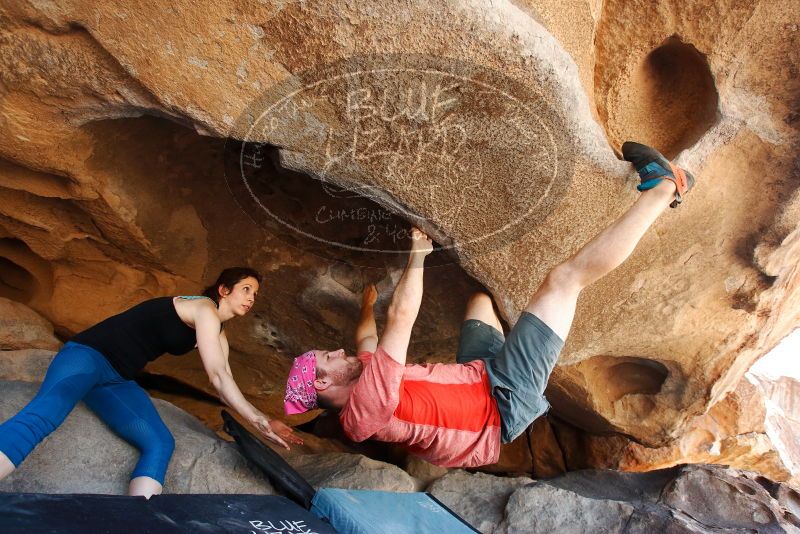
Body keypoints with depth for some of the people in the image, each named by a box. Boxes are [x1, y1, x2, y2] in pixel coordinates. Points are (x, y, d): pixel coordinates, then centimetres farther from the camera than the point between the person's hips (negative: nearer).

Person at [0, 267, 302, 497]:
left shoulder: (218, 336, 17)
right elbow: (219, 377, -17)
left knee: (160, 443, -18)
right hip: (89, 354, -8)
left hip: (118, 381, 9)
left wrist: (260, 423, 1)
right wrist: (259, 420, -17)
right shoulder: (205, 308, -12)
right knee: (45, 411, -39)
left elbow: (223, 385, 10)